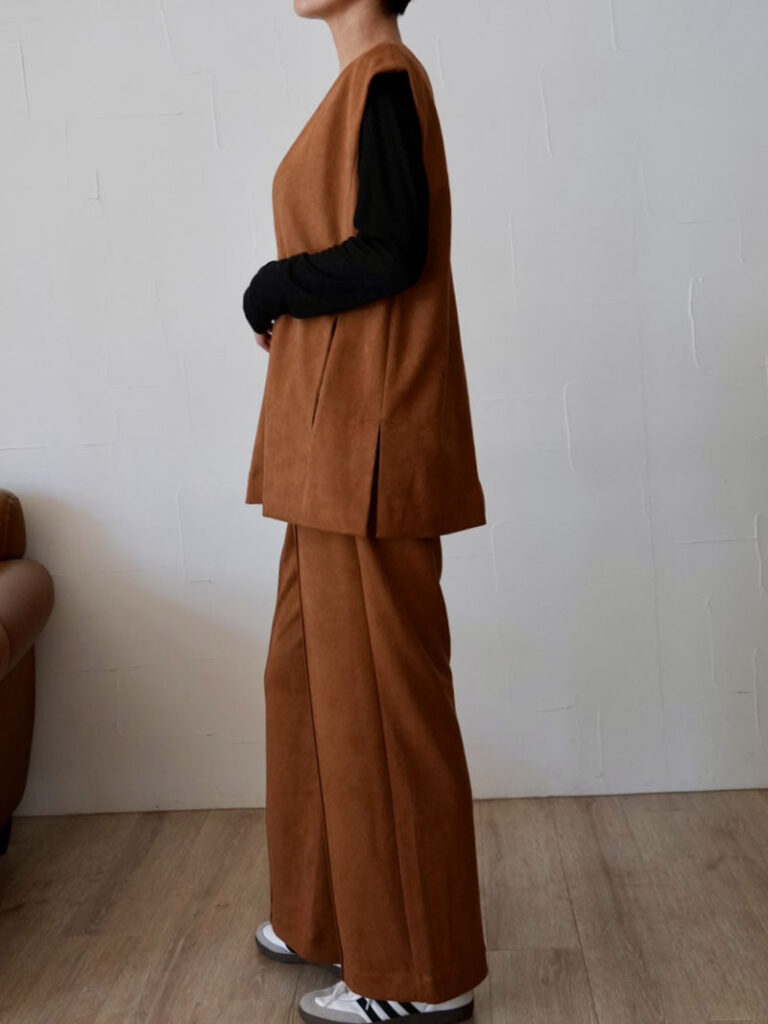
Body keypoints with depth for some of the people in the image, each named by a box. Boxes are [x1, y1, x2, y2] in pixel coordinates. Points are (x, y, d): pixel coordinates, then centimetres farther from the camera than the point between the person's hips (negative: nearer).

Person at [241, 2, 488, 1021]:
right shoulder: (367, 83, 19)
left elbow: (390, 254, -20)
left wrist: (269, 292, -6)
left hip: (367, 435, -10)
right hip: (336, 437, 10)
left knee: (376, 688, -2)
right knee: (312, 670, 16)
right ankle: (340, 911, 32)